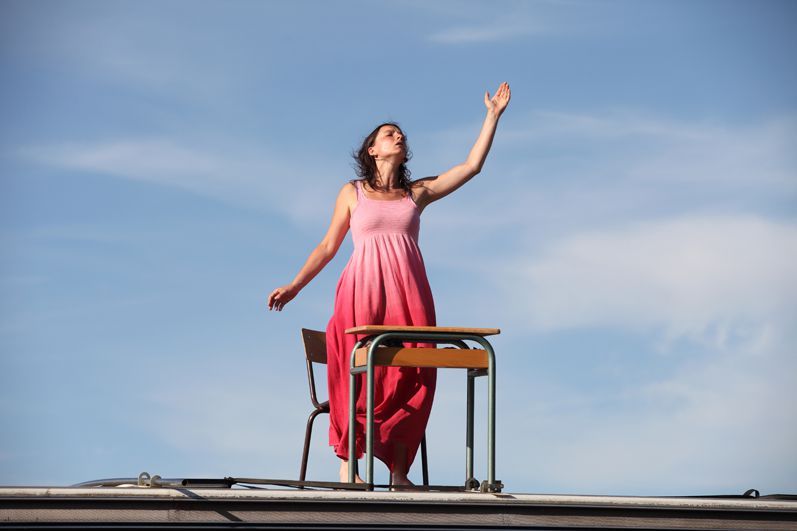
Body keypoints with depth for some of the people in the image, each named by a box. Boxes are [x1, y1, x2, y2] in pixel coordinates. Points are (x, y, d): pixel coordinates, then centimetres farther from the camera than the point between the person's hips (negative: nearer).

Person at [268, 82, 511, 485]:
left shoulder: (417, 193, 16)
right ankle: (347, 462, -7)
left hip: (408, 295, 2)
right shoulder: (352, 193, 13)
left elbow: (472, 165, 12)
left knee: (409, 378, -5)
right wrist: (293, 287, 6)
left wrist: (493, 115, 11)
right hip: (361, 292, -2)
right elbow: (327, 247, 14)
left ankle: (398, 471, -3)